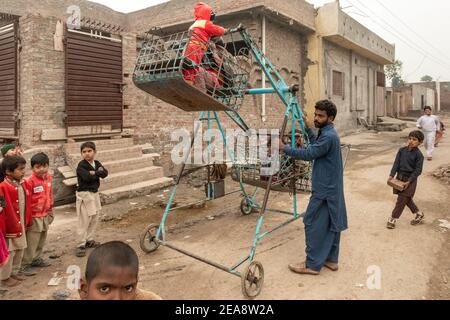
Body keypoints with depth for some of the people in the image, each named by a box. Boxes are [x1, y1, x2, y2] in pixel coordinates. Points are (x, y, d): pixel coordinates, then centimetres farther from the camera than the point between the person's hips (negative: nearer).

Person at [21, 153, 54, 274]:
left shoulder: (48, 178, 3)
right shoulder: (31, 181, -19)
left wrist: (50, 211, 17)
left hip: (45, 215, 7)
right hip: (34, 216, -7)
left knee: (42, 240, 18)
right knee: (31, 242, 0)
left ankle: (37, 259, 33)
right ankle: (26, 264, 12)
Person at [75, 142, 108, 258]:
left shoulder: (97, 163, 8)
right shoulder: (81, 165, -12)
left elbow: (105, 173, -5)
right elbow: (87, 177, -27)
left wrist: (94, 172, -18)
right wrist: (98, 172, -13)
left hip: (95, 194, 7)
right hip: (84, 195, -7)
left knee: (94, 219, 14)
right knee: (84, 221, -6)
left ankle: (89, 240, 28)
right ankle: (81, 245, 1)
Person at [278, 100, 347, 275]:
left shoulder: (328, 136, -20)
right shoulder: (328, 133, 12)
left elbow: (309, 154, -22)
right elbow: (316, 146, 29)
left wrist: (285, 148, -18)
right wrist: (309, 129, 23)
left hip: (324, 190, -10)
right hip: (332, 188, 10)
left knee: (313, 224, -4)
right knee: (331, 223, 14)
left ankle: (312, 264, 4)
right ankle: (331, 259, 25)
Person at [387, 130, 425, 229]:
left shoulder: (418, 155, -13)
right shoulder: (402, 150, 1)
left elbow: (418, 170, -13)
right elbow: (396, 163, 0)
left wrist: (409, 181, -19)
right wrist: (392, 175, -11)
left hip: (410, 180, -6)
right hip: (400, 177, 6)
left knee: (401, 200, -3)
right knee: (407, 199, 17)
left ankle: (393, 219, 6)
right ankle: (419, 214, 37)